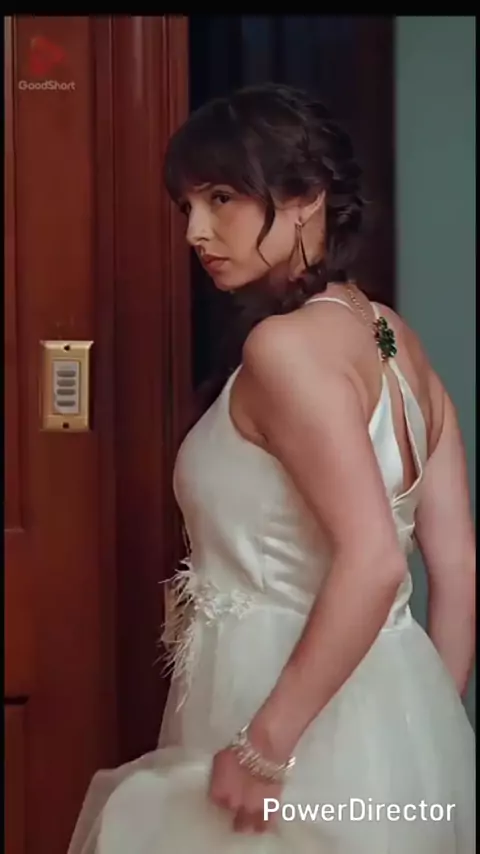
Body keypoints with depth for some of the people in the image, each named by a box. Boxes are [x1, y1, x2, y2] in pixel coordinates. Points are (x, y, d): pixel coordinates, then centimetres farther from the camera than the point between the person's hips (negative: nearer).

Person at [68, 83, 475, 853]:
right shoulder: (395, 341, 7)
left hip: (309, 731, -8)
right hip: (386, 720, 8)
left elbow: (374, 561, -28)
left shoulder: (287, 345, -18)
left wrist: (265, 744, -23)